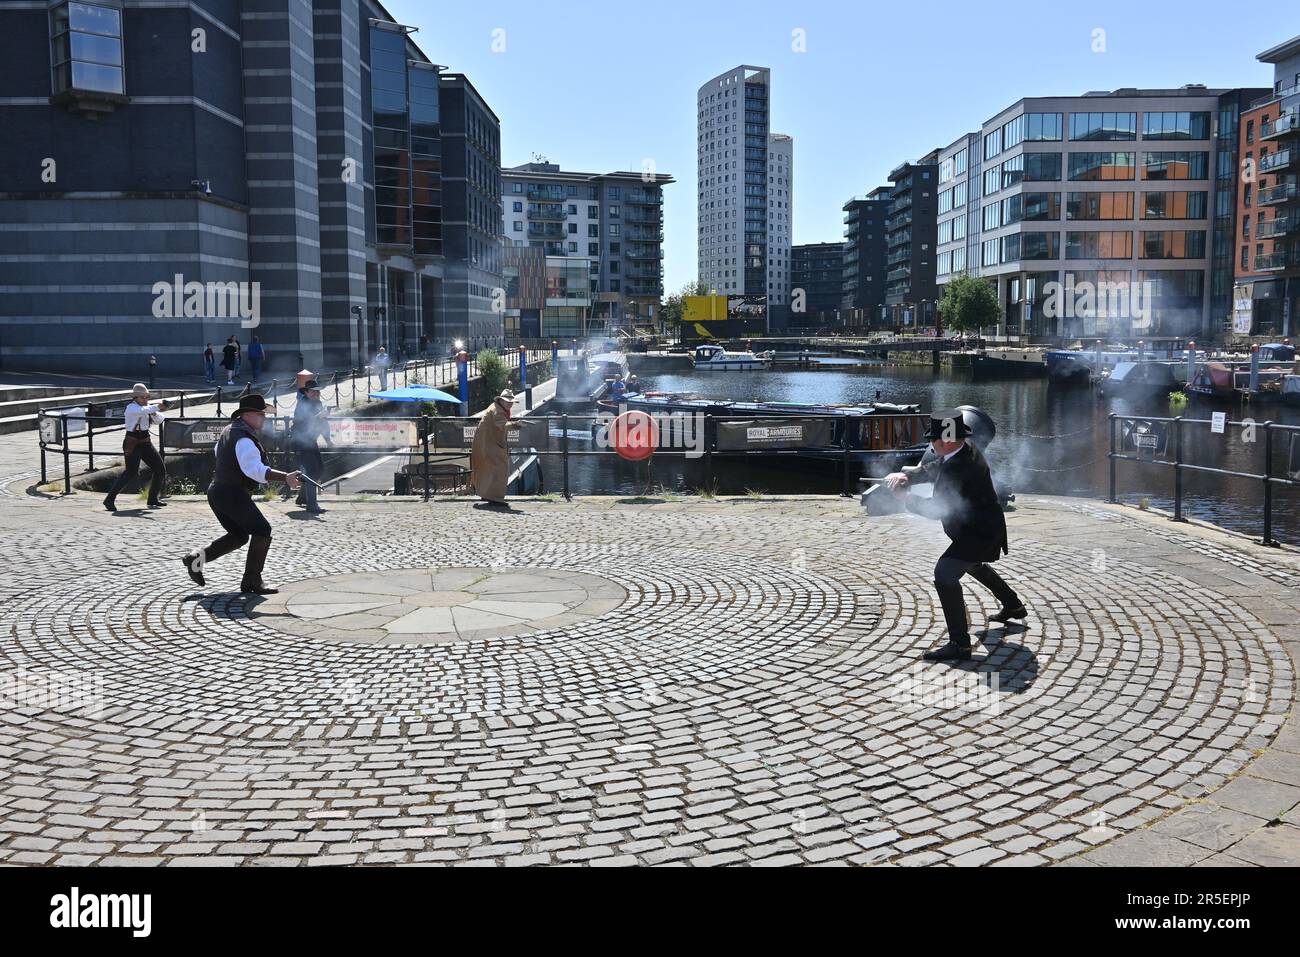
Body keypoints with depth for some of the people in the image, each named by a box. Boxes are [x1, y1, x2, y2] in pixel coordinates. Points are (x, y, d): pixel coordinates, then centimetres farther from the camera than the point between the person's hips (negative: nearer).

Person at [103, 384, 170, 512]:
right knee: (131, 472, -18)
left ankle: (153, 500, 18)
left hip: (146, 443, 8)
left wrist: (154, 413, -11)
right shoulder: (131, 408, -13)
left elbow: (159, 421, 10)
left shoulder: (147, 407, 10)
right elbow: (142, 411, -35)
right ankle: (110, 500, -11)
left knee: (160, 470, 6)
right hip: (132, 445, -8)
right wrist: (157, 407, -49)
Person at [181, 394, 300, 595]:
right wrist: (285, 477, -42)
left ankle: (197, 557, 15)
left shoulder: (229, 429, 14)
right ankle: (252, 582, -5)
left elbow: (217, 451, 34)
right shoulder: (244, 439, -20)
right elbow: (256, 470, -33)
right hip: (233, 494, -10)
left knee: (239, 535, 20)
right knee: (262, 530, -7)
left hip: (216, 491, 10)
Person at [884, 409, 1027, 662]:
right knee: (972, 565, 35)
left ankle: (959, 644, -24)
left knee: (945, 573, -23)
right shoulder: (965, 451, -1)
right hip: (983, 528, 11)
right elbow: (929, 468, 8)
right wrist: (905, 475, -11)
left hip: (979, 534, -11)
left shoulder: (958, 468, -32)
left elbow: (937, 509, -29)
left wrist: (905, 496, -17)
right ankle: (1013, 606, 56)